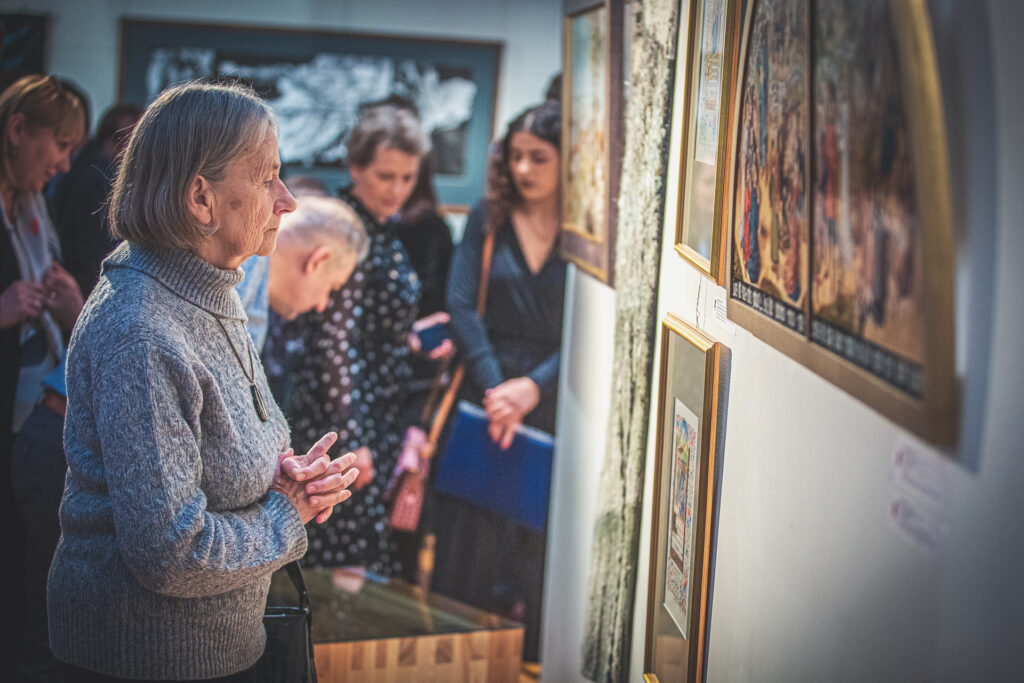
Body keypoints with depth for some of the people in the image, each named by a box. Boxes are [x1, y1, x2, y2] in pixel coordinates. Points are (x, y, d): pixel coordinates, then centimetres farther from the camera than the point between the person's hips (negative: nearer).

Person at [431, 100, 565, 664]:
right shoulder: (487, 219, 3)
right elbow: (462, 305, -3)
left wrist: (532, 387, -16)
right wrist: (494, 388, -13)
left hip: (553, 401, -1)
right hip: (485, 393, 1)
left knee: (538, 538, 6)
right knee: (470, 537, 7)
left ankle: (527, 653, 21)